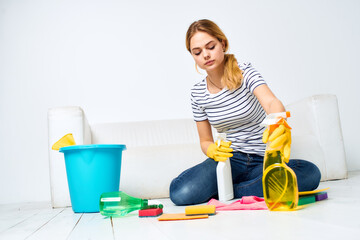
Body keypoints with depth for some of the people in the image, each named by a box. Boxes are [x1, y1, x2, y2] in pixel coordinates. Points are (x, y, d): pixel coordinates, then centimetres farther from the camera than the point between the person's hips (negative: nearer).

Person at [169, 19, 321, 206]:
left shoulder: (245, 73, -7)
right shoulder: (198, 93, 2)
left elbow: (271, 102, -27)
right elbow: (205, 141, 9)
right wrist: (214, 150, -17)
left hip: (263, 160, 0)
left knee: (310, 173, -32)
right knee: (180, 193, -27)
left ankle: (226, 191, -17)